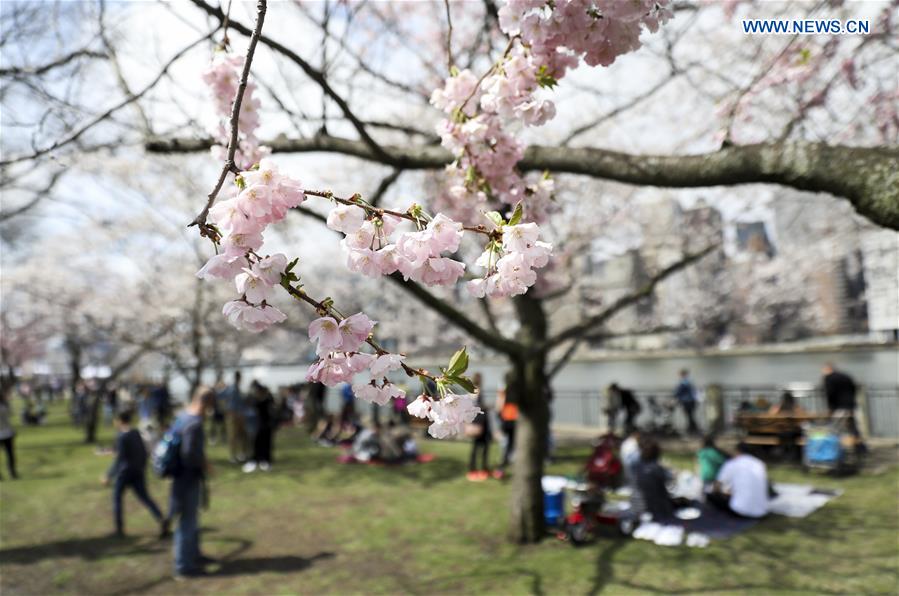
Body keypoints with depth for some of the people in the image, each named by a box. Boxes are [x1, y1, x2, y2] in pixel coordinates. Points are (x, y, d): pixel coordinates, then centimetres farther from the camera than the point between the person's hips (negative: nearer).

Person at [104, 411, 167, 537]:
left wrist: (109, 476, -16)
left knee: (117, 497, 15)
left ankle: (119, 528, 20)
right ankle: (161, 520, -13)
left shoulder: (122, 438, -16)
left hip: (125, 472, -6)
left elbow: (119, 459, -21)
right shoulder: (136, 433, 6)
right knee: (145, 497, 5)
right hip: (138, 472, 6)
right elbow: (143, 453, 11)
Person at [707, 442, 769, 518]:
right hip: (761, 512, 4)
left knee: (711, 495, 10)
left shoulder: (731, 464, -2)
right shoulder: (760, 463, 11)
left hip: (741, 510, -4)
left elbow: (716, 488, 4)